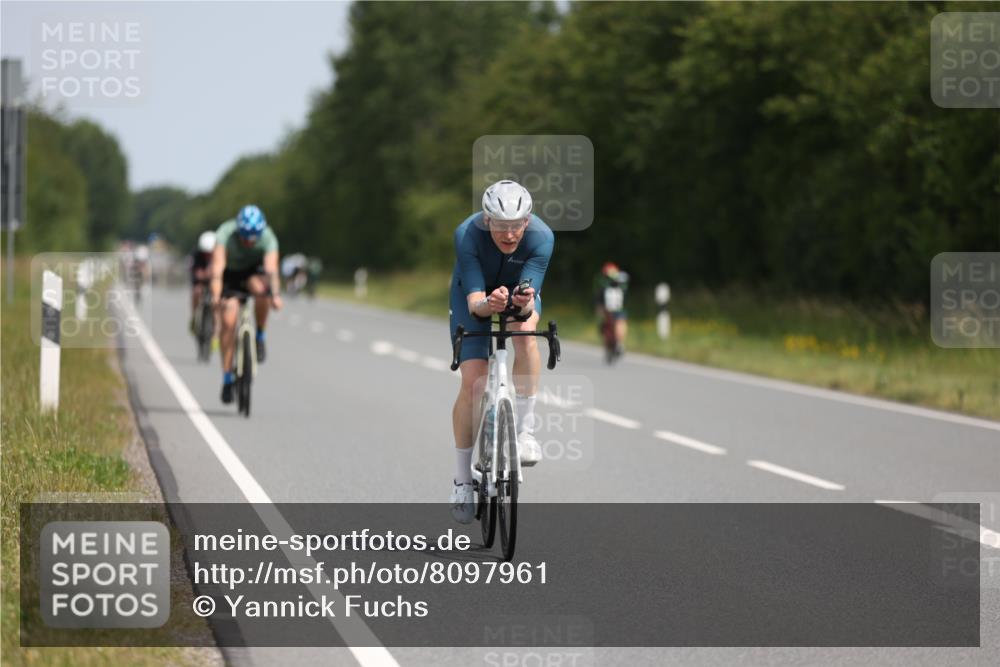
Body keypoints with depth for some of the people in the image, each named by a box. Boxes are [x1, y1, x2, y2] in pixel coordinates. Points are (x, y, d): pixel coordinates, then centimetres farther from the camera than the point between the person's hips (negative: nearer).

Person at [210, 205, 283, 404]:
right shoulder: (225, 233, -32)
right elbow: (218, 266, -43)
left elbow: (271, 268, -43)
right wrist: (215, 295, -58)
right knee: (228, 322, -15)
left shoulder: (268, 238, -29)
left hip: (253, 271, 0)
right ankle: (227, 376, -4)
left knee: (261, 288, -35)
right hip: (230, 274, 0)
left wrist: (275, 294, -60)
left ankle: (260, 336, -13)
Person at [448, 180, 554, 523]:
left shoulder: (541, 237, -34)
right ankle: (463, 478, 3)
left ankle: (525, 431, -24)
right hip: (475, 295, -1)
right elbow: (474, 302, -39)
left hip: (520, 291, 1)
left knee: (525, 330, -35)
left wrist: (525, 302, -59)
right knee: (472, 382, -12)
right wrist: (488, 304, -61)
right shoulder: (467, 235, -36)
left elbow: (530, 300, -36)